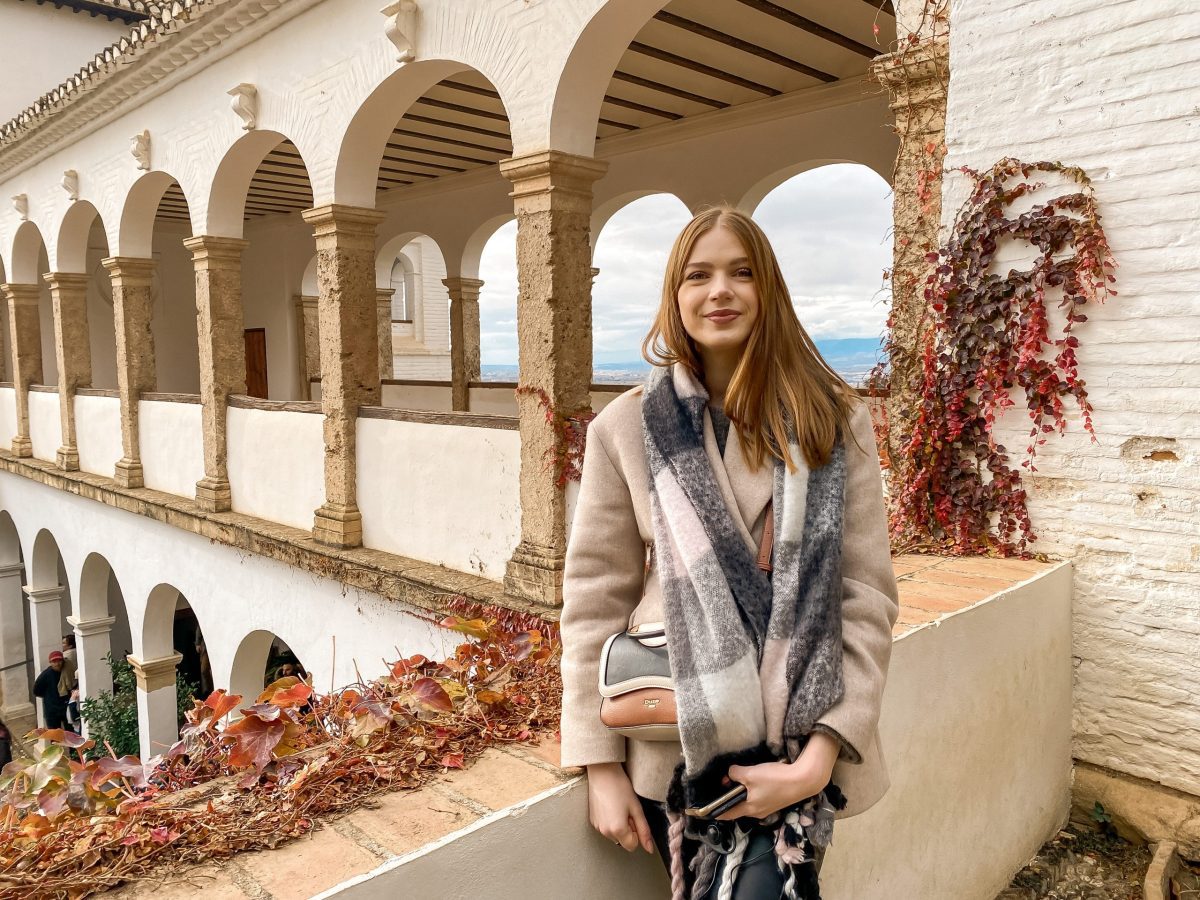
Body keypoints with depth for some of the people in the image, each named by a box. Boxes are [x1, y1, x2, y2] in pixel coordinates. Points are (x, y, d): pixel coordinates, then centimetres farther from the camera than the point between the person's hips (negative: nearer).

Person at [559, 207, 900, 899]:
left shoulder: (838, 423, -1)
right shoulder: (626, 429, -1)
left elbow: (868, 597, -3)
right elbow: (595, 602, 0)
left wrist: (821, 756, -11)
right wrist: (601, 768, -2)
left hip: (798, 754, 0)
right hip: (675, 747, 1)